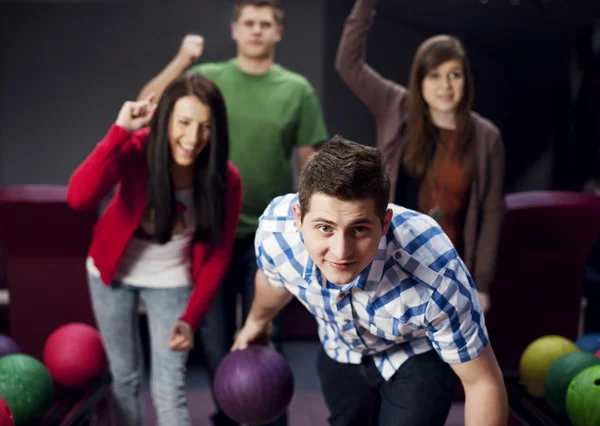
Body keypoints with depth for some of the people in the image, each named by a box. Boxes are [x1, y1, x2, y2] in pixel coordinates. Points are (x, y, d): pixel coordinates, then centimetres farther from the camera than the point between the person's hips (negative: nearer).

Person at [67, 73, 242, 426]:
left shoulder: (226, 179, -22)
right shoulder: (136, 149, -27)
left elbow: (217, 254, -12)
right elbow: (79, 198, -42)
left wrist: (191, 318, -18)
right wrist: (119, 131, -46)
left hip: (171, 280, 0)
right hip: (113, 271, 1)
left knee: (170, 390, -5)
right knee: (124, 375, 16)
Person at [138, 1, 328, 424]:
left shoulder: (297, 89, -1)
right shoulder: (208, 78, 0)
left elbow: (310, 162, 3)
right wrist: (181, 60, -21)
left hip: (267, 233, -1)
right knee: (216, 337, 12)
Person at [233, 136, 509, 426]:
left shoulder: (434, 277, -45)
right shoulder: (274, 228, -33)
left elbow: (483, 382, -29)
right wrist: (256, 322, 15)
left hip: (418, 356, -3)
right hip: (341, 352, 4)